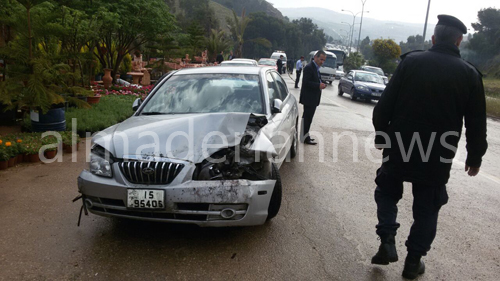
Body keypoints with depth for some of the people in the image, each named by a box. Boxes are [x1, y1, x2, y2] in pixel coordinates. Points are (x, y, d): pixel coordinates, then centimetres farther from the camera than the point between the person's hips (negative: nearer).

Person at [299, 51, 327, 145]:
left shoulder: (316, 68, 16)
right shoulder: (309, 67, -14)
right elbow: (306, 82, -21)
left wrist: (321, 84, 6)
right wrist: (318, 85, -24)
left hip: (313, 98, 10)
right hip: (309, 98, -10)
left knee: (307, 118, 15)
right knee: (307, 118, -5)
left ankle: (305, 136, 23)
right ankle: (305, 138, 2)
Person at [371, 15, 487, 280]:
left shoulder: (411, 61, -4)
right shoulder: (469, 73, 0)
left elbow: (385, 104, -4)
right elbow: (477, 124, 4)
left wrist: (381, 135, 8)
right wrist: (474, 157, 15)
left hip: (400, 148, -1)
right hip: (438, 155, 1)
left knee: (387, 192, 20)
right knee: (426, 209, 14)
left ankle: (387, 243, 10)